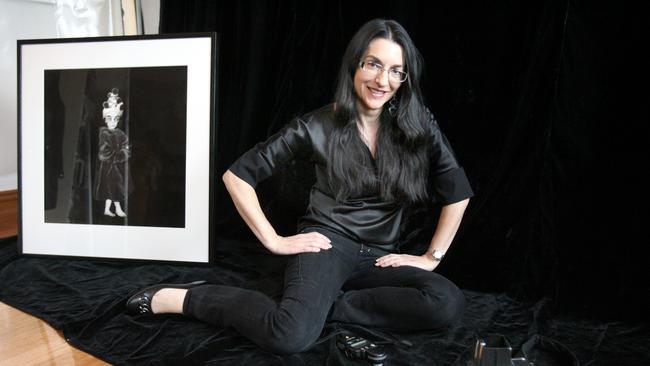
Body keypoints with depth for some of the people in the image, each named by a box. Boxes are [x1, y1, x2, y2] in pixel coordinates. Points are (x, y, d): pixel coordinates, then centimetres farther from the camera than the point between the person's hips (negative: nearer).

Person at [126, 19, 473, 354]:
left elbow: (458, 192, 6)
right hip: (327, 243, -4)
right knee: (292, 334, -34)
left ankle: (321, 305, -17)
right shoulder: (317, 126, -8)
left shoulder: (418, 125, -2)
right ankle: (178, 297, -12)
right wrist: (274, 241, -8)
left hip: (380, 257, 4)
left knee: (448, 303, -26)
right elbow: (237, 175, -5)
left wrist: (430, 257, 2)